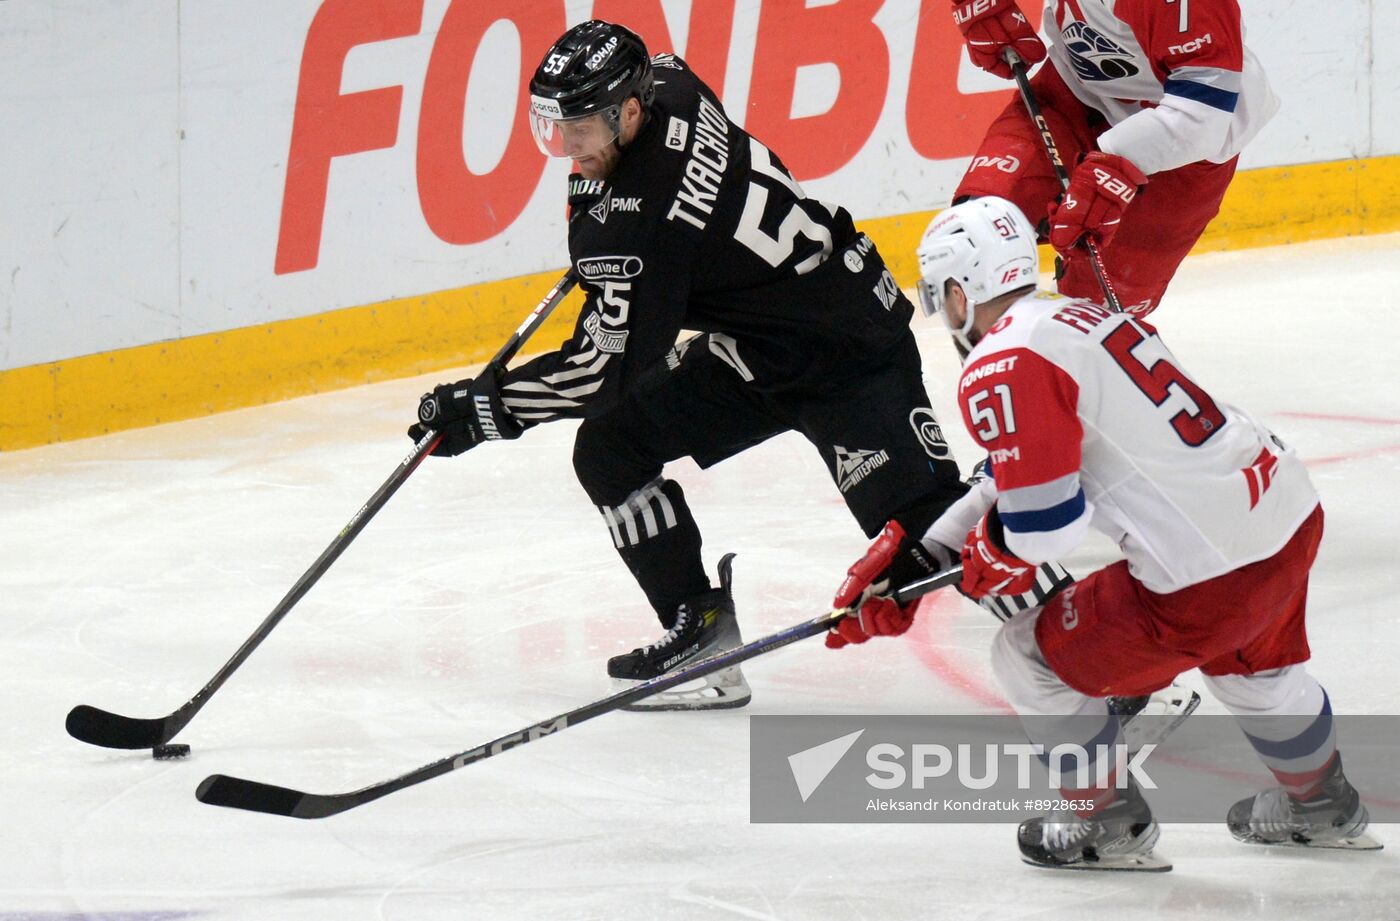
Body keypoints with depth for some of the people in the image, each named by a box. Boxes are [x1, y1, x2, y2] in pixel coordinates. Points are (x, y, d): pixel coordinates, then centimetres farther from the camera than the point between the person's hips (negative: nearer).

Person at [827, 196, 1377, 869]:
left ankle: (1111, 826, 24)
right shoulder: (1076, 316, 16)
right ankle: (1323, 807, 57)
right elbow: (1019, 479, 23)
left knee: (1030, 658, 11)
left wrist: (986, 564, 6)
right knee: (1249, 665, 38)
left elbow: (1043, 525, -16)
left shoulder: (1001, 370, -13)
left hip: (1208, 573, -9)